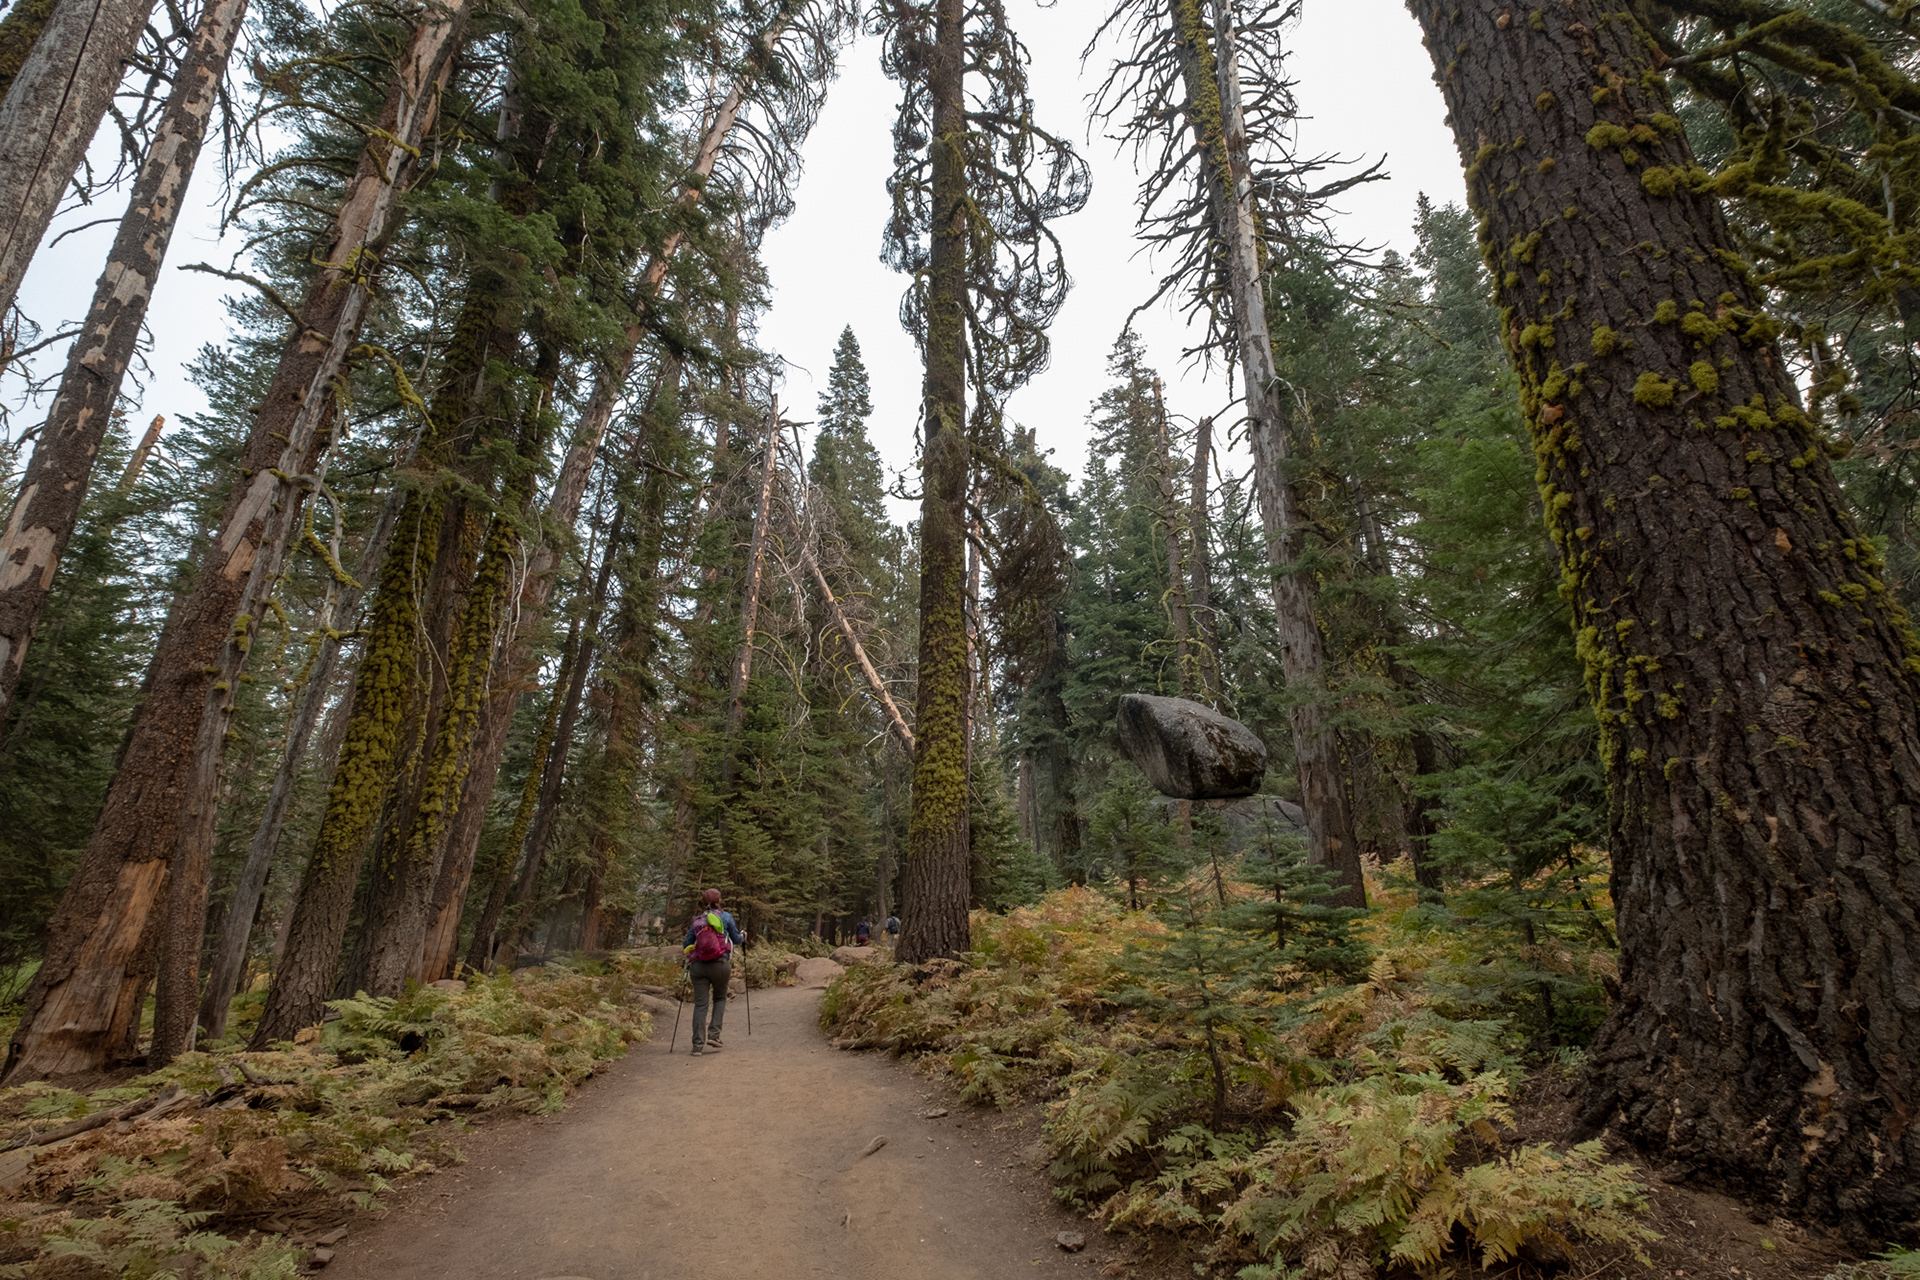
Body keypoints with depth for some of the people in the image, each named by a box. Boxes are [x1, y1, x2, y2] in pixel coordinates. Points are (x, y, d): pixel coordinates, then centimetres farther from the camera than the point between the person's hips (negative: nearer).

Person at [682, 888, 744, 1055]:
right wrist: (743, 937, 33)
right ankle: (714, 1034, 6)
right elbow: (736, 940, 10)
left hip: (698, 965, 1)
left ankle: (698, 1044, 0)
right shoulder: (725, 916, 2)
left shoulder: (696, 921, 8)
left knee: (700, 1004, 5)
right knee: (720, 998, 20)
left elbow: (687, 945, 14)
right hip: (720, 964, -1)